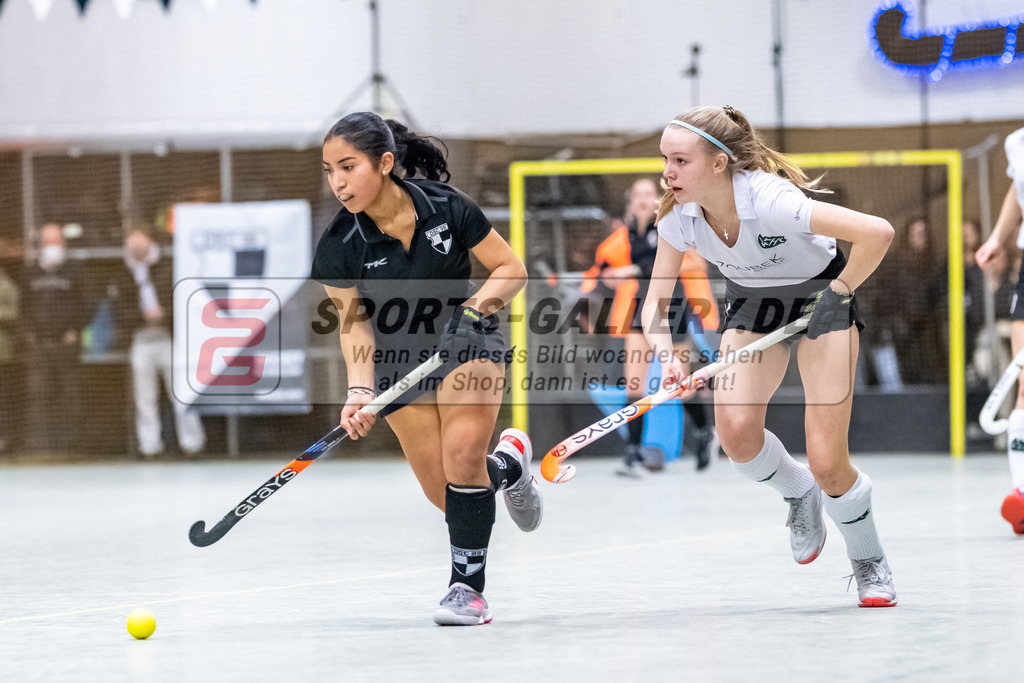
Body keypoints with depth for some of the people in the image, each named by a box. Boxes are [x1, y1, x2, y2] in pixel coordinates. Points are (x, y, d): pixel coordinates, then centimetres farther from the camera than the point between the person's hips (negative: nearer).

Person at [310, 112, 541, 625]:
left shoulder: (446, 208, -20)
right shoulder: (338, 248, -17)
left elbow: (511, 269, -9)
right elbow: (354, 323, -10)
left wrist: (481, 302, -27)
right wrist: (360, 391, -25)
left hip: (464, 335, -2)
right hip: (399, 356, 2)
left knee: (462, 455, -25)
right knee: (444, 492, -4)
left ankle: (468, 585, -11)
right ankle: (509, 463, 31)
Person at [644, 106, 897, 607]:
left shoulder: (768, 199, -36)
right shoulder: (678, 217, -19)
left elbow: (877, 232, -39)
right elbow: (655, 304, -9)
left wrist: (840, 292, -24)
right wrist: (665, 355, -30)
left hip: (821, 294, -4)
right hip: (751, 302, 5)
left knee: (826, 463, -13)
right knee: (736, 430, -21)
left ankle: (871, 565, 16)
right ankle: (798, 492, 13)